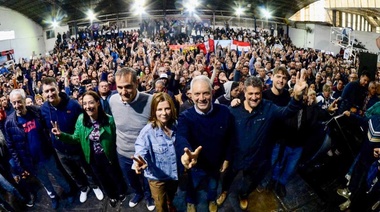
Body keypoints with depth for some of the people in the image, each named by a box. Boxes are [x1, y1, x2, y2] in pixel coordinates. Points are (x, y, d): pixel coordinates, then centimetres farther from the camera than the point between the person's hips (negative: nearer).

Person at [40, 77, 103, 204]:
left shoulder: (72, 104, -24)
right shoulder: (43, 109, -13)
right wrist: (53, 143, 2)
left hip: (77, 147, -3)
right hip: (60, 150, 4)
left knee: (88, 170, 20)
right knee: (73, 174, 27)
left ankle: (94, 186, 50)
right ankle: (83, 188, 54)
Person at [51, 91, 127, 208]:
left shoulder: (109, 119, -21)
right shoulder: (81, 120, -12)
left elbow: (115, 139, -19)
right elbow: (76, 138, -7)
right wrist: (61, 135, -21)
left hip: (108, 156, -3)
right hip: (93, 158, 3)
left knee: (115, 177, 21)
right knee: (102, 179, 26)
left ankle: (121, 193, 53)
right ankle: (112, 196, 55)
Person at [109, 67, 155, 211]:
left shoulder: (151, 101, -28)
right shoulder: (112, 100, -14)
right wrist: (119, 144, 12)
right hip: (123, 154, 3)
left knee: (147, 182, 26)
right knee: (131, 182, 31)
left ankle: (148, 195, 59)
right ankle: (138, 193, 63)